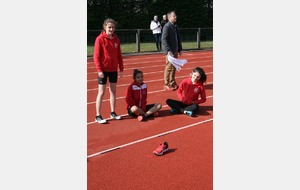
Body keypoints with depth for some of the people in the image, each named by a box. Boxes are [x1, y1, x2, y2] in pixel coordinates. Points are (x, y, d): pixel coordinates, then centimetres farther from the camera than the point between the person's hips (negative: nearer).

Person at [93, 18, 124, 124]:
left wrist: (121, 68, 7)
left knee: (113, 91, 12)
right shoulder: (100, 39, -10)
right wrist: (99, 69, -17)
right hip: (103, 70, -5)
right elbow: (96, 55, -12)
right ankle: (98, 116, 5)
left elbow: (119, 55, 10)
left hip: (113, 69, 5)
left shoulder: (116, 39, 5)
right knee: (101, 92, -1)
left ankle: (113, 113, 25)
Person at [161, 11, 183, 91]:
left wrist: (180, 49, 14)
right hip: (170, 51, -8)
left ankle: (172, 83, 24)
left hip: (175, 50, 8)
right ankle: (167, 84, 7)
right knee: (169, 68, -2)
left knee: (174, 68, 13)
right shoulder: (166, 26, -12)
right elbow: (164, 39, -19)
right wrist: (168, 50, -25)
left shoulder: (175, 27, 13)